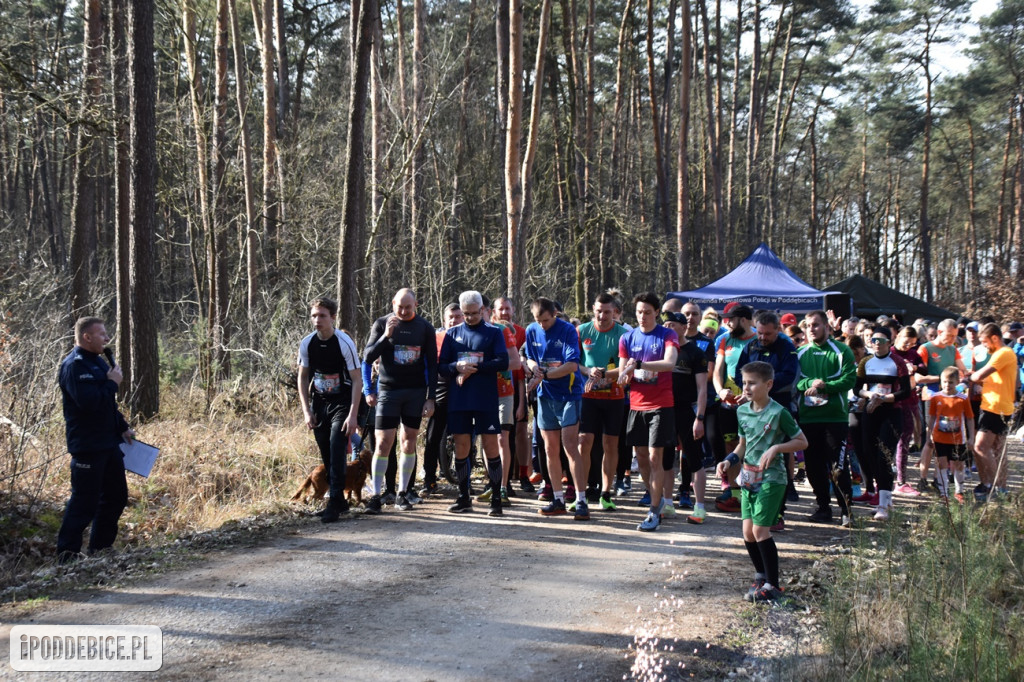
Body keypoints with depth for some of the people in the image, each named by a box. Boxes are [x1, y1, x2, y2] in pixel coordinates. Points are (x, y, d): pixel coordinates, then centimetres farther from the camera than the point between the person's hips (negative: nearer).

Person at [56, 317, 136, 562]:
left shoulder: (98, 362, 15)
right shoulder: (74, 366, -16)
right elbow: (89, 402, -29)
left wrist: (123, 428, 21)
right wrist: (112, 383, -16)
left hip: (109, 443, 10)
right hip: (87, 447, -10)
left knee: (116, 496, 14)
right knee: (85, 500, -6)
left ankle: (101, 547, 24)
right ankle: (68, 552, 3)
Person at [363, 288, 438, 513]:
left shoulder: (425, 328, 3)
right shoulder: (382, 324, 0)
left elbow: (432, 365, 5)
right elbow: (367, 357, -5)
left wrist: (431, 398, 0)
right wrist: (386, 336, -20)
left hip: (416, 393, 1)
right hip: (388, 391, -1)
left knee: (409, 442, 5)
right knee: (383, 443, -6)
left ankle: (402, 493, 13)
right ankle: (376, 496, -3)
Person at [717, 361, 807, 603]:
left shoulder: (778, 413, -11)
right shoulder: (742, 411, 7)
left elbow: (802, 442, -4)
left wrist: (776, 448, -18)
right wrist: (729, 461, 3)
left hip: (771, 478, -6)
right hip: (748, 477, 6)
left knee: (760, 529, -11)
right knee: (748, 531, 6)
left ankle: (773, 586, -2)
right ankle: (761, 576, 26)